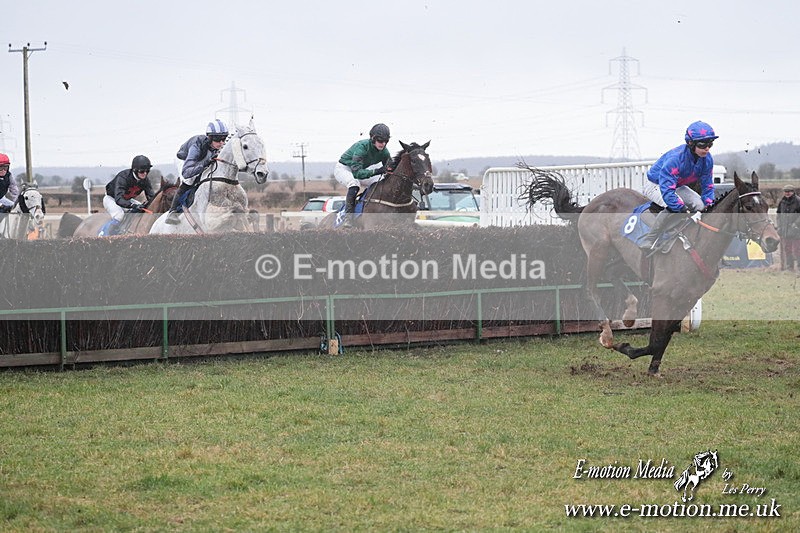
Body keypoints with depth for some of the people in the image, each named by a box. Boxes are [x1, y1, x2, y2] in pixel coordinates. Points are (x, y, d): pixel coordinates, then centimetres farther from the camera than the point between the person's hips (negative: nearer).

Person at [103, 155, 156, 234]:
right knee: (119, 214, -37)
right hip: (111, 198, -7)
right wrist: (132, 205, -60)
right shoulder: (123, 178, -35)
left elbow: (151, 197, -14)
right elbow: (118, 199, -45)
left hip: (127, 200, 7)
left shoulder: (145, 180, -14)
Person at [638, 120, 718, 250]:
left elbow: (707, 186, -4)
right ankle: (648, 241, -27)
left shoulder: (707, 159, -15)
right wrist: (684, 211, -46)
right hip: (655, 185, -8)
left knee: (700, 205, -14)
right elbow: (666, 190, -42)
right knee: (674, 208, -35)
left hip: (678, 186, 8)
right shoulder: (675, 158, -38)